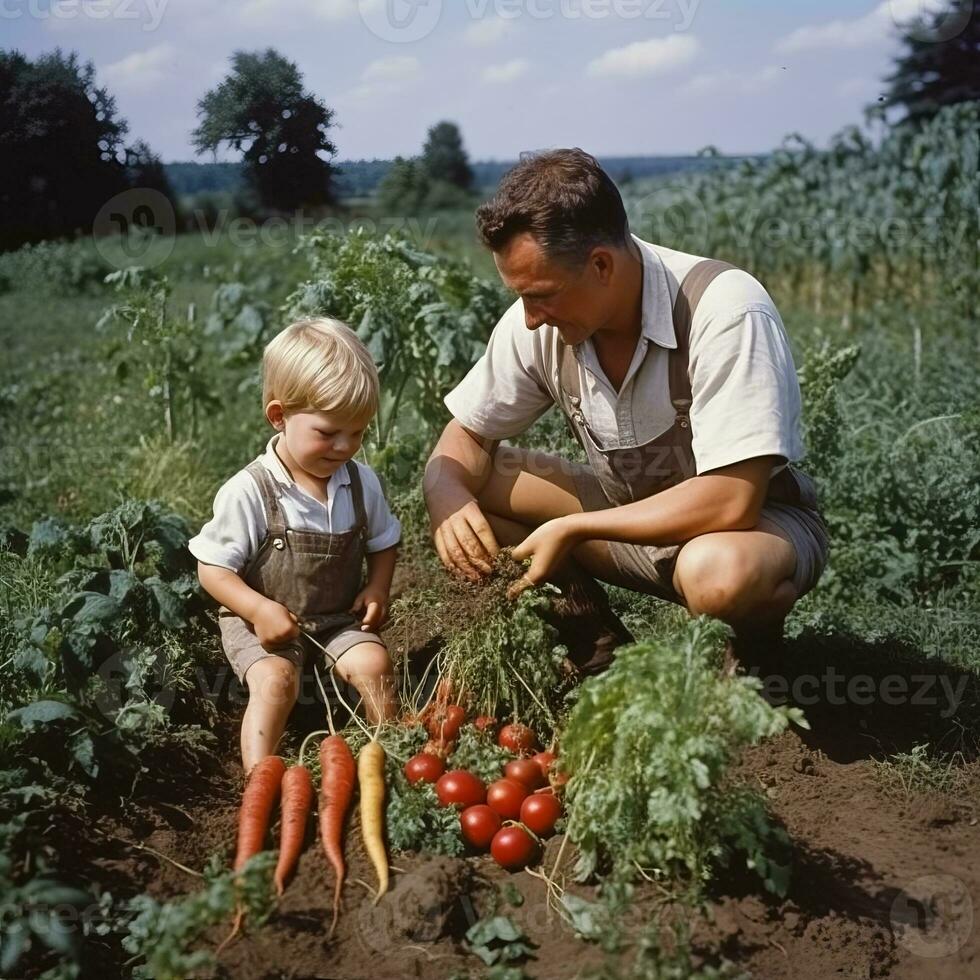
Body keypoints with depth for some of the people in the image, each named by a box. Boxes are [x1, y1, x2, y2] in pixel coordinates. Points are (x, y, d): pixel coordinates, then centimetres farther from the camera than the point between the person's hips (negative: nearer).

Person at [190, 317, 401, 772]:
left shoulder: (362, 482, -2)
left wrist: (378, 586, -5)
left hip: (340, 619, 4)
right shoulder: (247, 492, -18)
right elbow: (212, 567, -13)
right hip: (263, 622, -4)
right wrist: (259, 609, -26)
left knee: (373, 662, -19)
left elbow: (383, 542, 14)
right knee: (274, 680, -27)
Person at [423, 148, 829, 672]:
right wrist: (446, 493, -24)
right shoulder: (538, 320, -12)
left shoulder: (726, 310, -29)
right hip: (630, 514, 5)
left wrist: (572, 529, -29)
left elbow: (731, 502, -33)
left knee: (719, 573, -40)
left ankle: (756, 653, -3)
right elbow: (466, 435, 0)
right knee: (464, 487, -11)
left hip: (758, 517, -5)